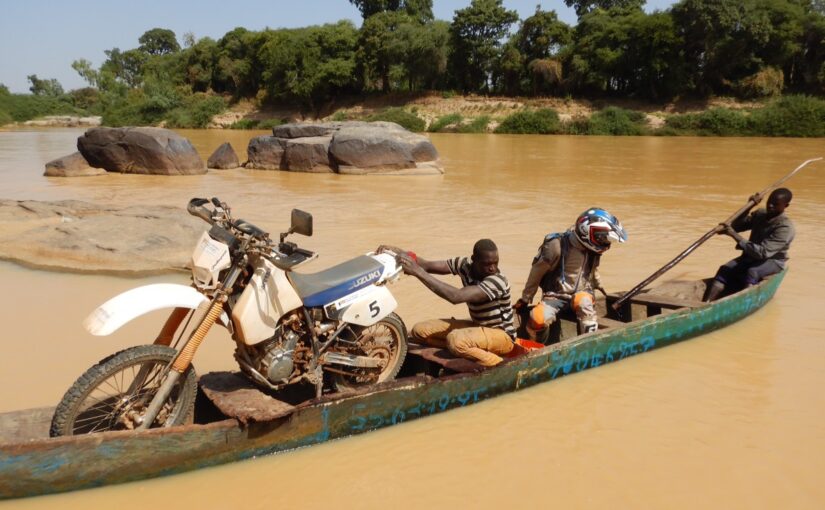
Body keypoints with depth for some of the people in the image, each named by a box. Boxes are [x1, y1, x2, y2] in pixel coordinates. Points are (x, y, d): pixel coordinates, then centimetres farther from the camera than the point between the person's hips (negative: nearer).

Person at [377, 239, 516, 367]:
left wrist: (418, 272, -42)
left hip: (502, 334, -8)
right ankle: (481, 350, -5)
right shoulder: (465, 265, -8)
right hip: (477, 325, 8)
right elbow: (428, 265, -11)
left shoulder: (497, 281, -29)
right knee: (419, 331, -3)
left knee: (456, 339, -38)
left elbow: (456, 296, -41)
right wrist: (397, 251, -27)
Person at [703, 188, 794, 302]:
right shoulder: (760, 214, 0)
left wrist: (735, 236, -39)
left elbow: (762, 252, -33)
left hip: (773, 261, -5)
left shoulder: (785, 228, -22)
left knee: (752, 272, -37)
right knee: (724, 270, -21)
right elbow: (736, 226, 8)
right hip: (751, 256, 5)